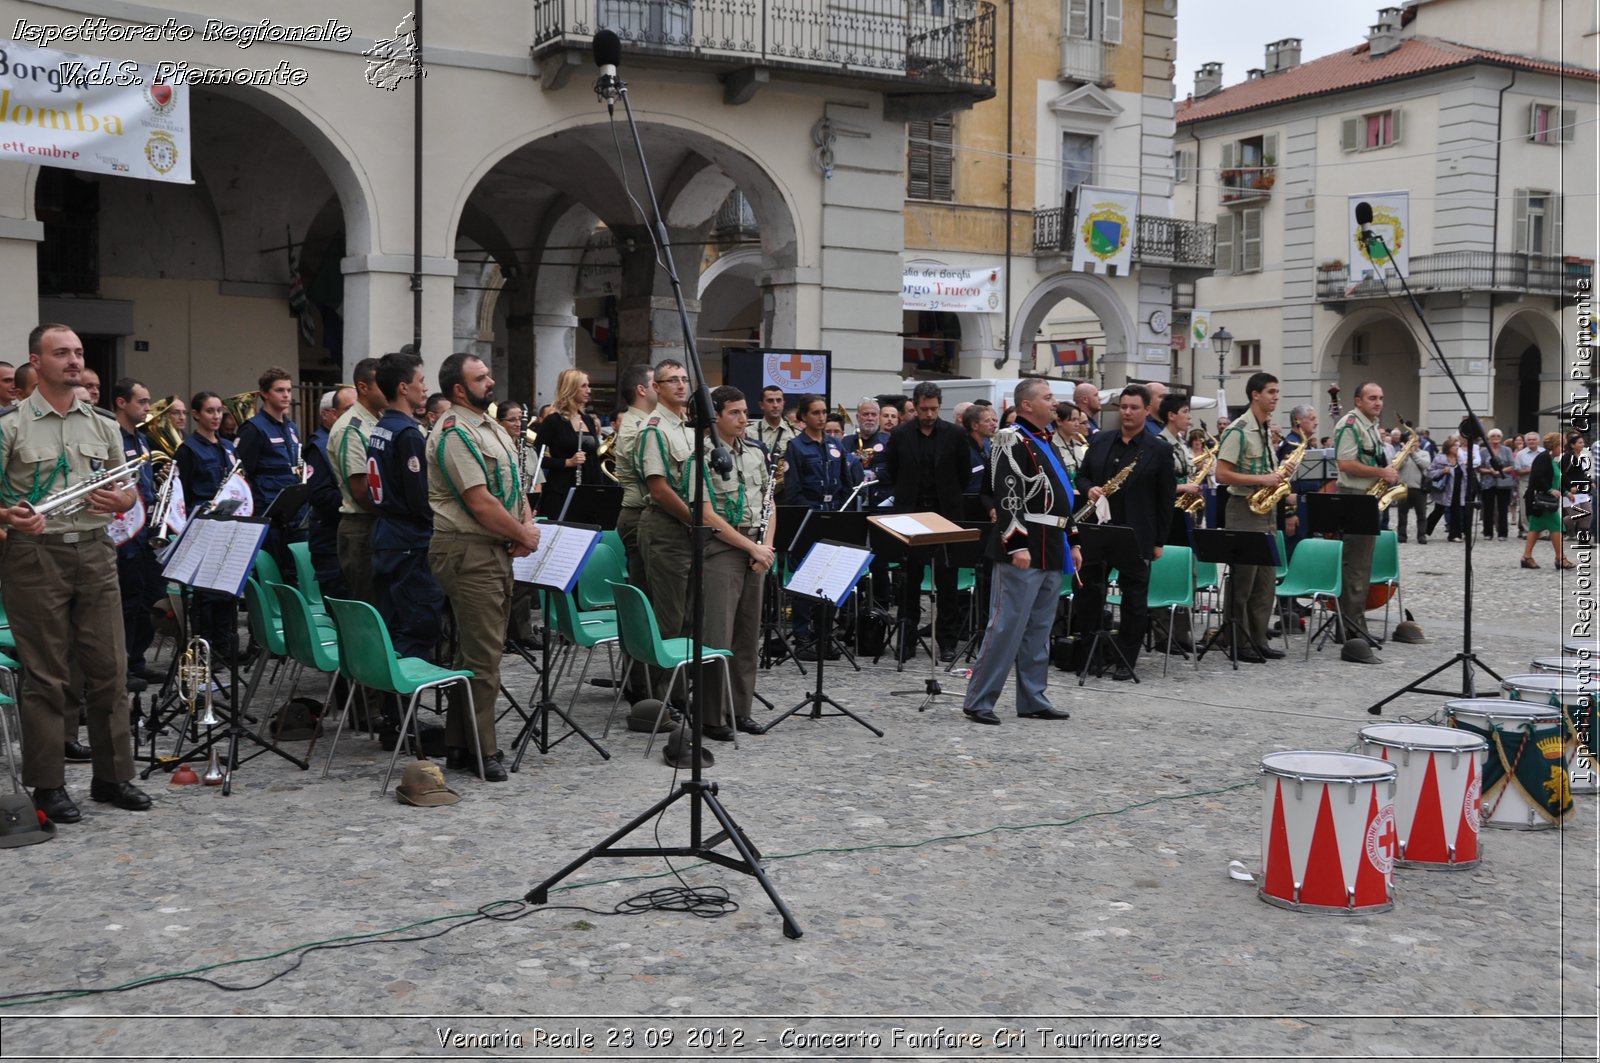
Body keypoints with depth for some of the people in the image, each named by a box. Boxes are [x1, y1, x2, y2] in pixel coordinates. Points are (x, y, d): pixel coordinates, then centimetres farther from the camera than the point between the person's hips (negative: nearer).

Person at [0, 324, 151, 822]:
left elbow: (129, 490, 18)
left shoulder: (102, 426, 13)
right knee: (47, 675, 0)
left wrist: (120, 500, -4)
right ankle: (47, 785, 10)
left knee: (108, 667, 6)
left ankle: (112, 775, 16)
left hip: (95, 552, 4)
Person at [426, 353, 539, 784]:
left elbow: (514, 485, 20)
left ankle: (460, 745, 22)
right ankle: (482, 752, 2)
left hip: (496, 550, 10)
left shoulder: (491, 428, 17)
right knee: (482, 655, -6)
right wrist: (524, 535, -10)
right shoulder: (454, 433, -15)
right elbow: (480, 503, -20)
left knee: (479, 649, 14)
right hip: (468, 552, -10)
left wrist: (526, 525, 1)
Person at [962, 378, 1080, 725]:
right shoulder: (1014, 442, -10)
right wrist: (1017, 545, -24)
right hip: (1024, 552, -9)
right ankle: (978, 701, -1)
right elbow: (1008, 497, -19)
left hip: (1052, 553, 9)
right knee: (1007, 627, -7)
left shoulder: (1048, 443, 20)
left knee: (1039, 630, 12)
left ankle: (1033, 700, 19)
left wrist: (1071, 542, 21)